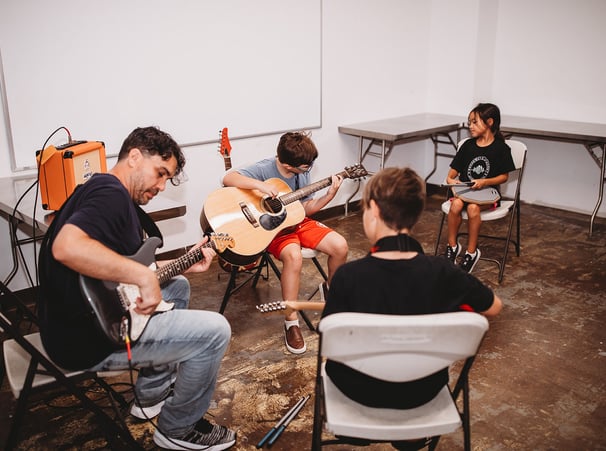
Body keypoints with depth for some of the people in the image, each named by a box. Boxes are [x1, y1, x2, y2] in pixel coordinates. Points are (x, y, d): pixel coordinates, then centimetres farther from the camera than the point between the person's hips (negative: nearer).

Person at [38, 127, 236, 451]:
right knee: (214, 331, -13)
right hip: (87, 338, -11)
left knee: (178, 286, 27)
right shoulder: (111, 192, -18)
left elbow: (124, 266, 18)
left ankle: (152, 395, 31)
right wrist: (143, 275, -32)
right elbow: (66, 246, -36)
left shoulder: (113, 195, 15)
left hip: (91, 316, 11)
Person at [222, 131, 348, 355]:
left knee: (340, 245, -11)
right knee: (294, 256, -36)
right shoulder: (264, 169, -17)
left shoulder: (302, 173, 1)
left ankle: (330, 288, 21)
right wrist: (260, 185, -40)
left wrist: (330, 194, -6)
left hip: (298, 221, 6)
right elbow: (228, 178, -28)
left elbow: (307, 207, 8)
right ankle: (291, 322, -21)